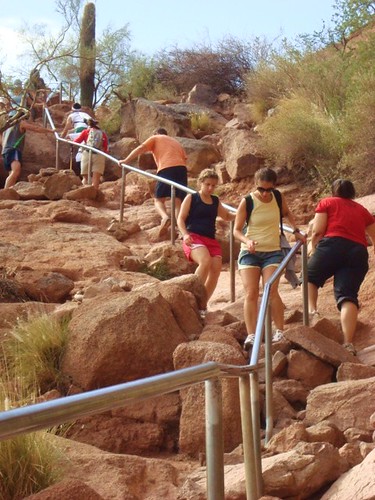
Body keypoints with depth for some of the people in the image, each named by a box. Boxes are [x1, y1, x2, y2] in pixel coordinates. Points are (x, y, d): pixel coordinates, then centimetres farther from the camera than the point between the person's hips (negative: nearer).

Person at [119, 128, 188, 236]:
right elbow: (184, 158, 22)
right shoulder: (175, 141, 36)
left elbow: (140, 149, 9)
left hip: (166, 168, -4)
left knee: (159, 199, 3)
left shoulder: (155, 138, 23)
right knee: (178, 201, 5)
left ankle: (165, 217, -28)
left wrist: (125, 160, 13)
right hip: (181, 168, 4)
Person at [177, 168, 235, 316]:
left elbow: (227, 216, 33)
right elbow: (181, 219, -1)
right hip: (194, 238, -6)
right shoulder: (191, 198, 3)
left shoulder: (216, 201, 18)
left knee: (216, 270, -11)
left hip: (211, 240, 6)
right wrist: (185, 234, -17)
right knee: (205, 261, -33)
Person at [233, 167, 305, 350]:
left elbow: (287, 213, 24)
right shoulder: (247, 202, -8)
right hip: (249, 252, -1)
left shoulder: (278, 198, 1)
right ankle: (251, 335, -13)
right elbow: (237, 230, -6)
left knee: (271, 290, -16)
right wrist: (247, 241, -25)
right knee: (251, 293, -11)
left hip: (273, 252, 1)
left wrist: (296, 230, 13)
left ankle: (280, 331, -6)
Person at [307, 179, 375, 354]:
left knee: (310, 276, 20)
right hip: (358, 251, 3)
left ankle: (311, 310, -6)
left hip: (333, 245, -3)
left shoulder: (326, 203, 15)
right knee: (348, 295, -5)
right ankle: (348, 343, -20)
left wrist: (314, 252, 16)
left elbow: (317, 232, 2)